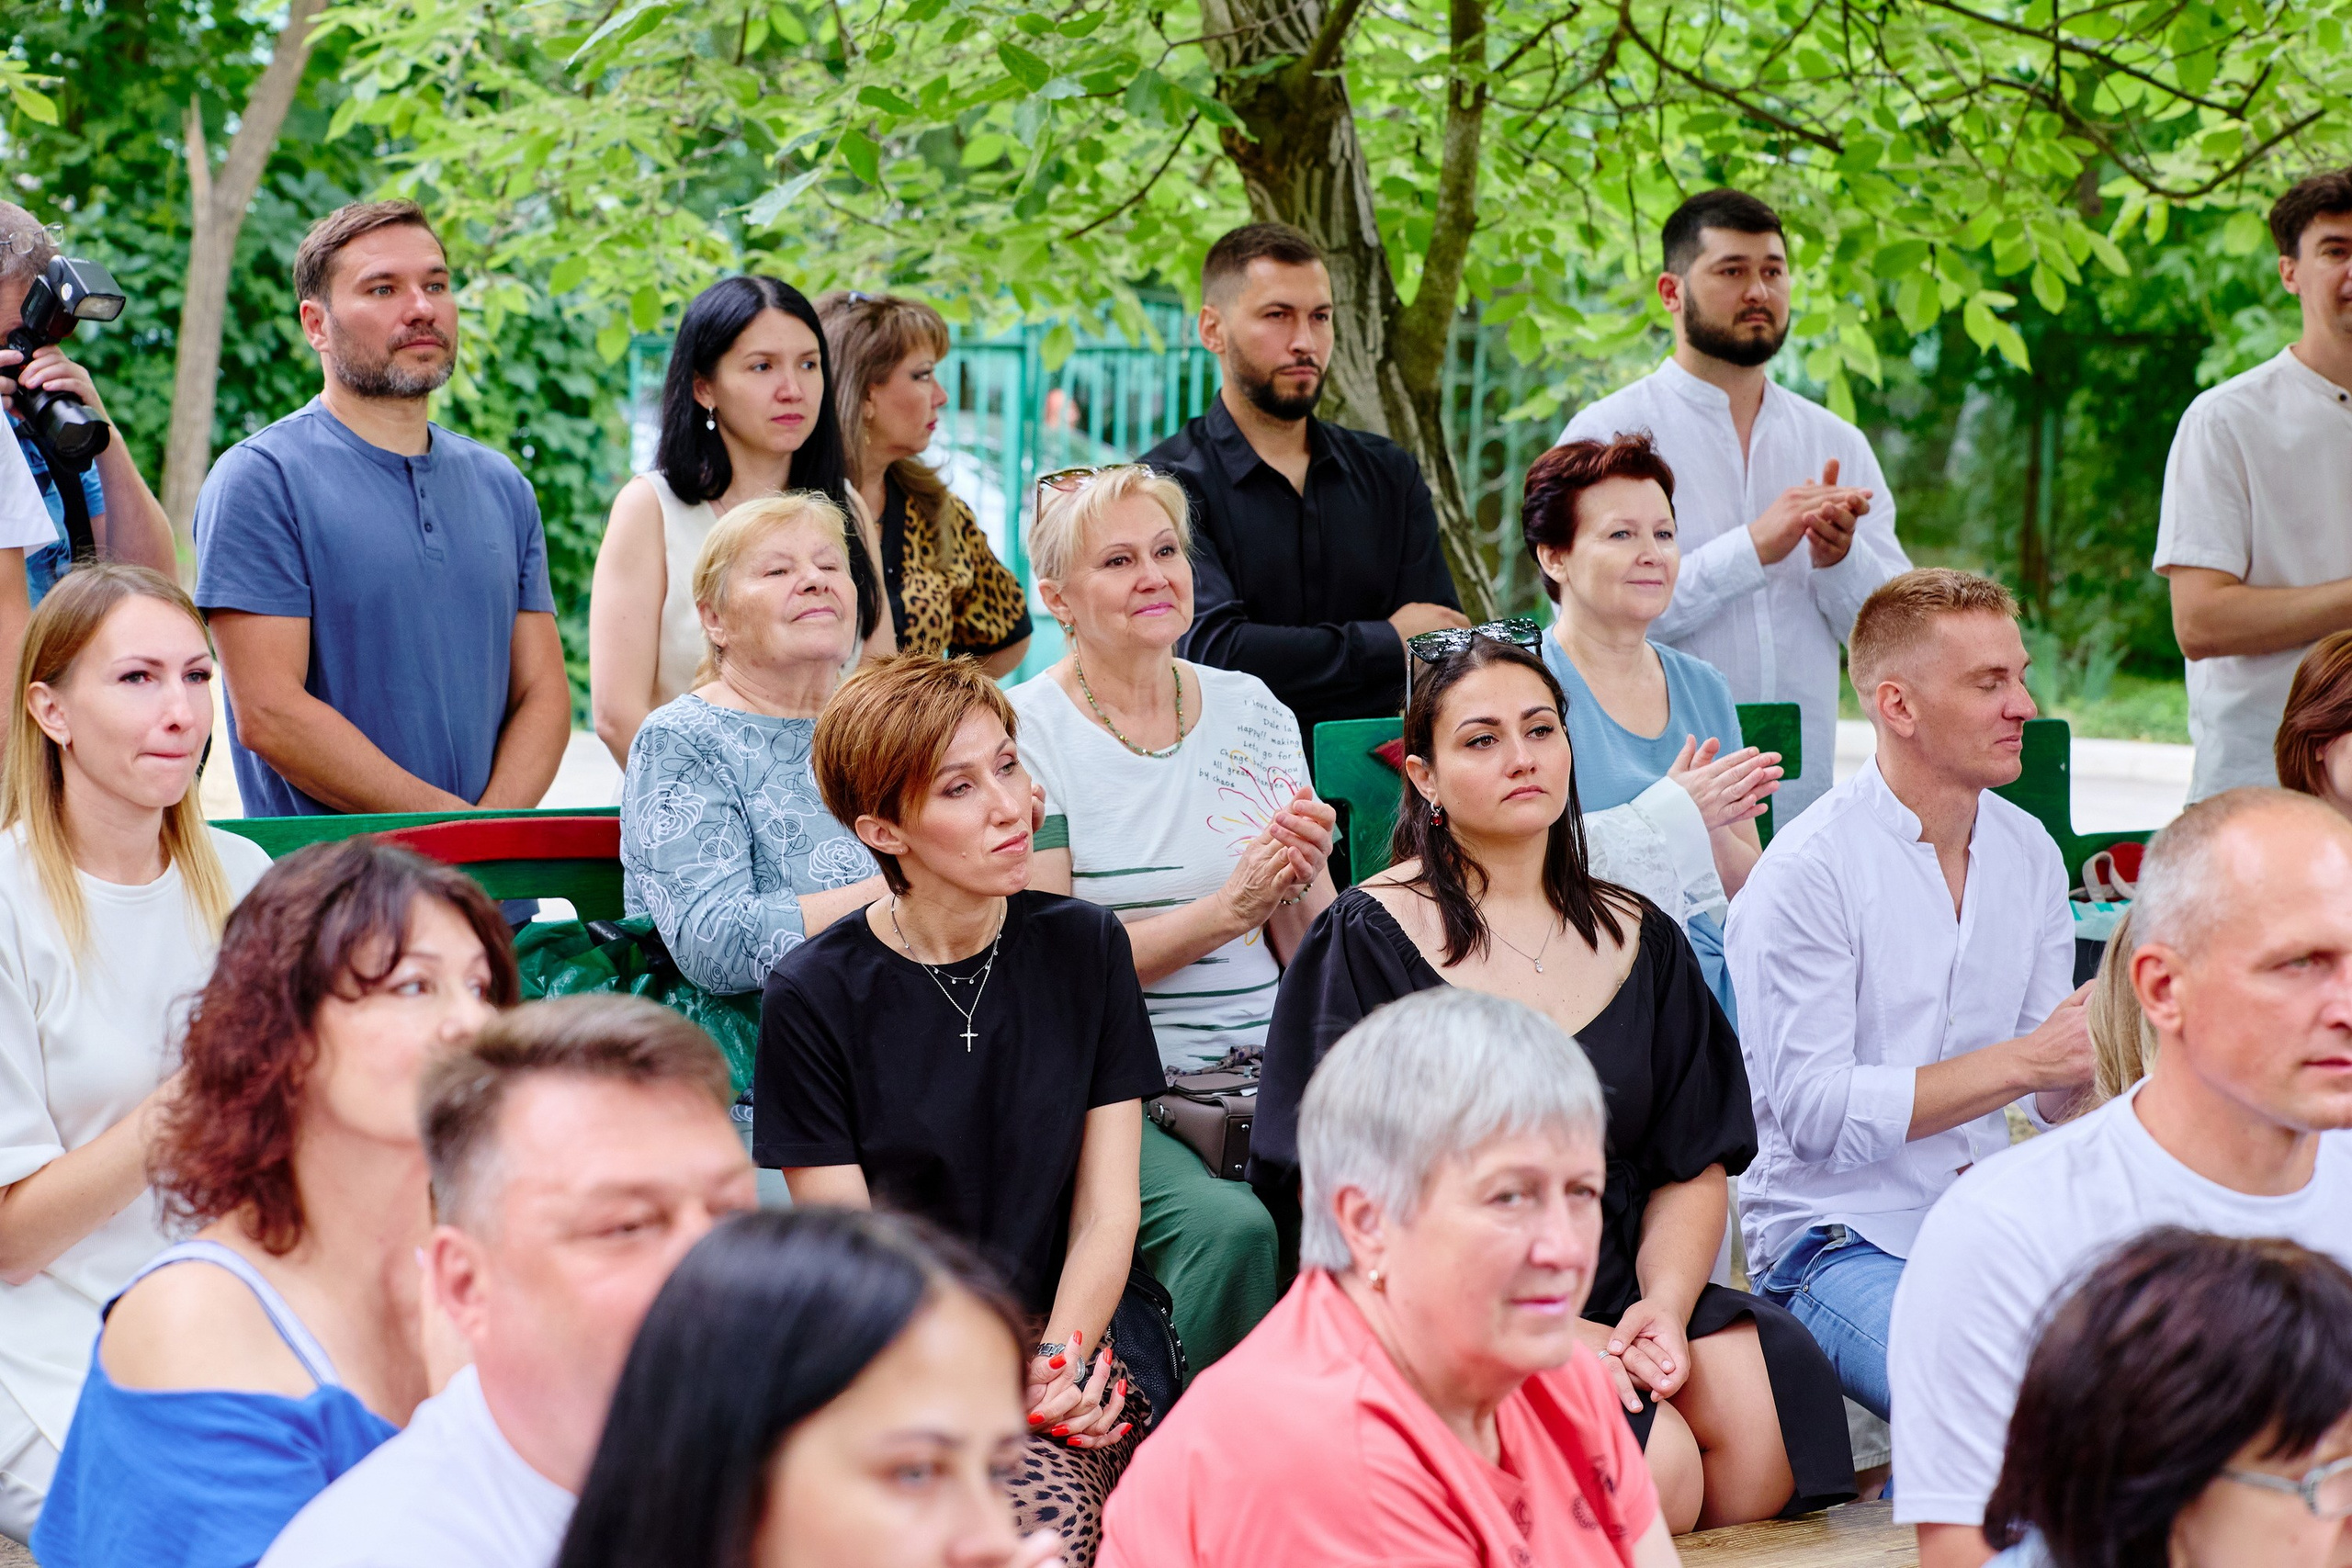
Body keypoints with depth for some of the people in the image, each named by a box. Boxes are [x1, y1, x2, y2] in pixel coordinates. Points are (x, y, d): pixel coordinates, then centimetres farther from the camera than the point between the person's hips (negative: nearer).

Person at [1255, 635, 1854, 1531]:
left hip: (1619, 1298, 5)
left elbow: (1695, 1166, 13)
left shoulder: (1640, 941, 15)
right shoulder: (1368, 939, -1)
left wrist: (1665, 1303, -8)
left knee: (1766, 1410, -25)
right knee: (1656, 1470, -28)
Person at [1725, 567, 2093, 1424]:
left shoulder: (2029, 853, 11)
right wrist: (2021, 1061, -18)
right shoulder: (1808, 871, -10)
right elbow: (1813, 1113, -17)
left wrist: (2099, 1043, -11)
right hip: (1837, 1241, -6)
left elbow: (2055, 1103, 12)